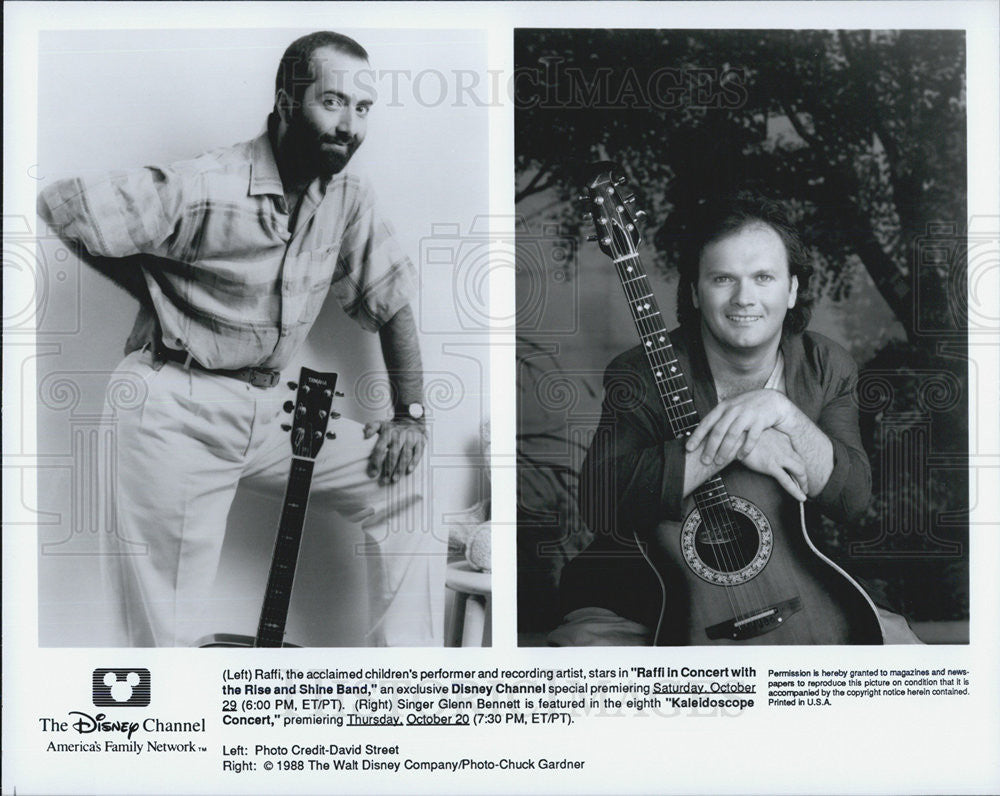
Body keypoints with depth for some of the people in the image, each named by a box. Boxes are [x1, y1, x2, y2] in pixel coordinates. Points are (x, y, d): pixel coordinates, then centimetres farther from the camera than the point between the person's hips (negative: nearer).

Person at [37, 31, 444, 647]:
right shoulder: (202, 190, -16)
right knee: (168, 631, -3)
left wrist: (411, 414, -2)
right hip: (174, 416, -6)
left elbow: (392, 304, 10)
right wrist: (158, 296, -2)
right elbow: (58, 208, -12)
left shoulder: (349, 200, 2)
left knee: (409, 483, -4)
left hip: (265, 413, 6)